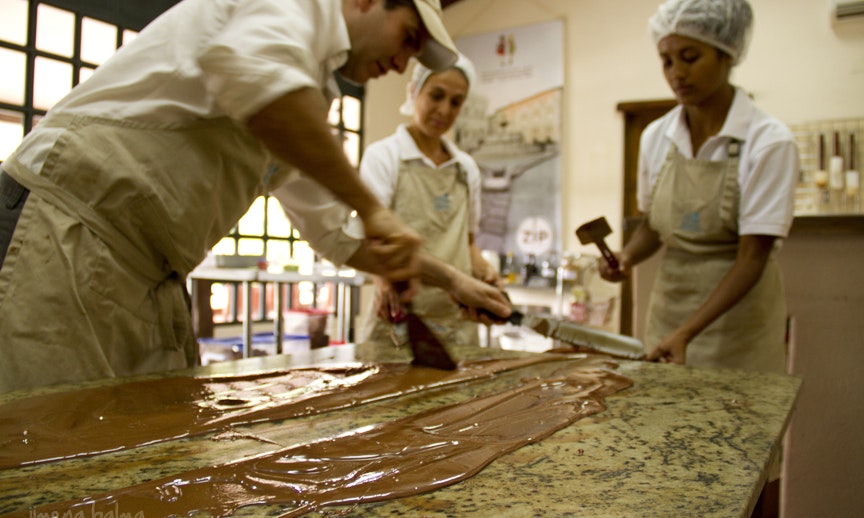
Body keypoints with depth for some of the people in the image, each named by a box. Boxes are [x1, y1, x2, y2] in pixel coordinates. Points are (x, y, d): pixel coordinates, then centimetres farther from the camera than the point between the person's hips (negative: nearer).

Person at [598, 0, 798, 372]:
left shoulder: (769, 142, -14)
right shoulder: (655, 137, 0)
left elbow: (752, 257, -18)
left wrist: (686, 333, -27)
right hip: (668, 309, 4)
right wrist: (627, 257, -10)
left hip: (739, 314, -4)